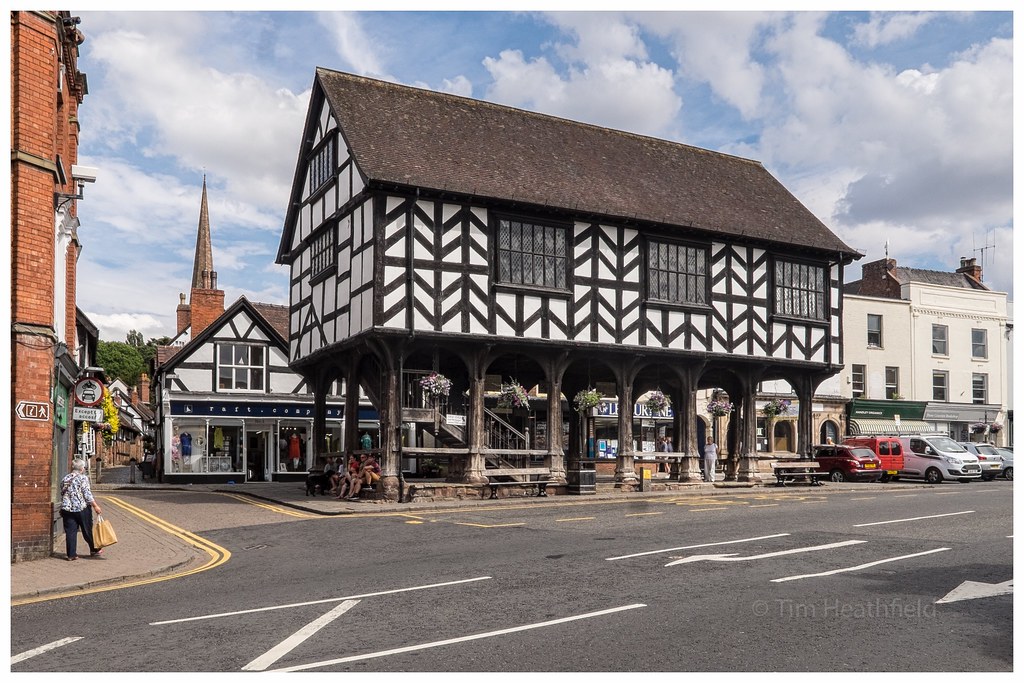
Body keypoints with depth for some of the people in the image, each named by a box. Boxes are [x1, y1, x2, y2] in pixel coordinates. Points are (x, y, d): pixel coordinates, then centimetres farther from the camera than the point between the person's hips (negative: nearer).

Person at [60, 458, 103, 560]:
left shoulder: (65, 479, 10)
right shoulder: (83, 478, -8)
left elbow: (63, 494, 16)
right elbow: (87, 494, -13)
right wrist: (95, 506, -10)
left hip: (67, 509, 5)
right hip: (82, 509, -5)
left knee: (70, 532, 5)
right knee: (88, 530, 8)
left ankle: (71, 554, 4)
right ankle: (94, 549, 21)